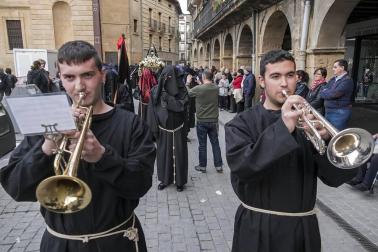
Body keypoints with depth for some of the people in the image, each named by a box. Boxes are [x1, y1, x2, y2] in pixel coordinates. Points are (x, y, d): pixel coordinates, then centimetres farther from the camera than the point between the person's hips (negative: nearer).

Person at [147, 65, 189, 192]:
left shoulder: (181, 91, -6)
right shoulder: (156, 90, -2)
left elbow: (181, 106, -20)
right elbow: (152, 110, -3)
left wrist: (166, 97, -22)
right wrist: (153, 128, -6)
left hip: (177, 129, -1)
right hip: (163, 129, 2)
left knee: (178, 154, 6)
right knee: (163, 153, 11)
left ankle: (179, 181, 21)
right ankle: (164, 179, 28)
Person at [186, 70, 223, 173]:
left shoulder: (199, 88, -16)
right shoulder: (216, 88, -4)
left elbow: (188, 92, 2)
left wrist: (188, 82, 18)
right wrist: (201, 84, 20)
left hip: (202, 121, -3)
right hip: (213, 121, 3)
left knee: (202, 144, 8)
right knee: (215, 143, 11)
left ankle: (202, 166, 19)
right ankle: (218, 166, 17)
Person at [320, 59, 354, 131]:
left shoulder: (347, 80, -12)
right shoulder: (332, 80, 13)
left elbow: (334, 94, -22)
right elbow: (321, 93, 8)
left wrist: (325, 92, -2)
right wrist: (329, 93, -12)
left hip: (339, 113, -8)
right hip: (328, 112, 8)